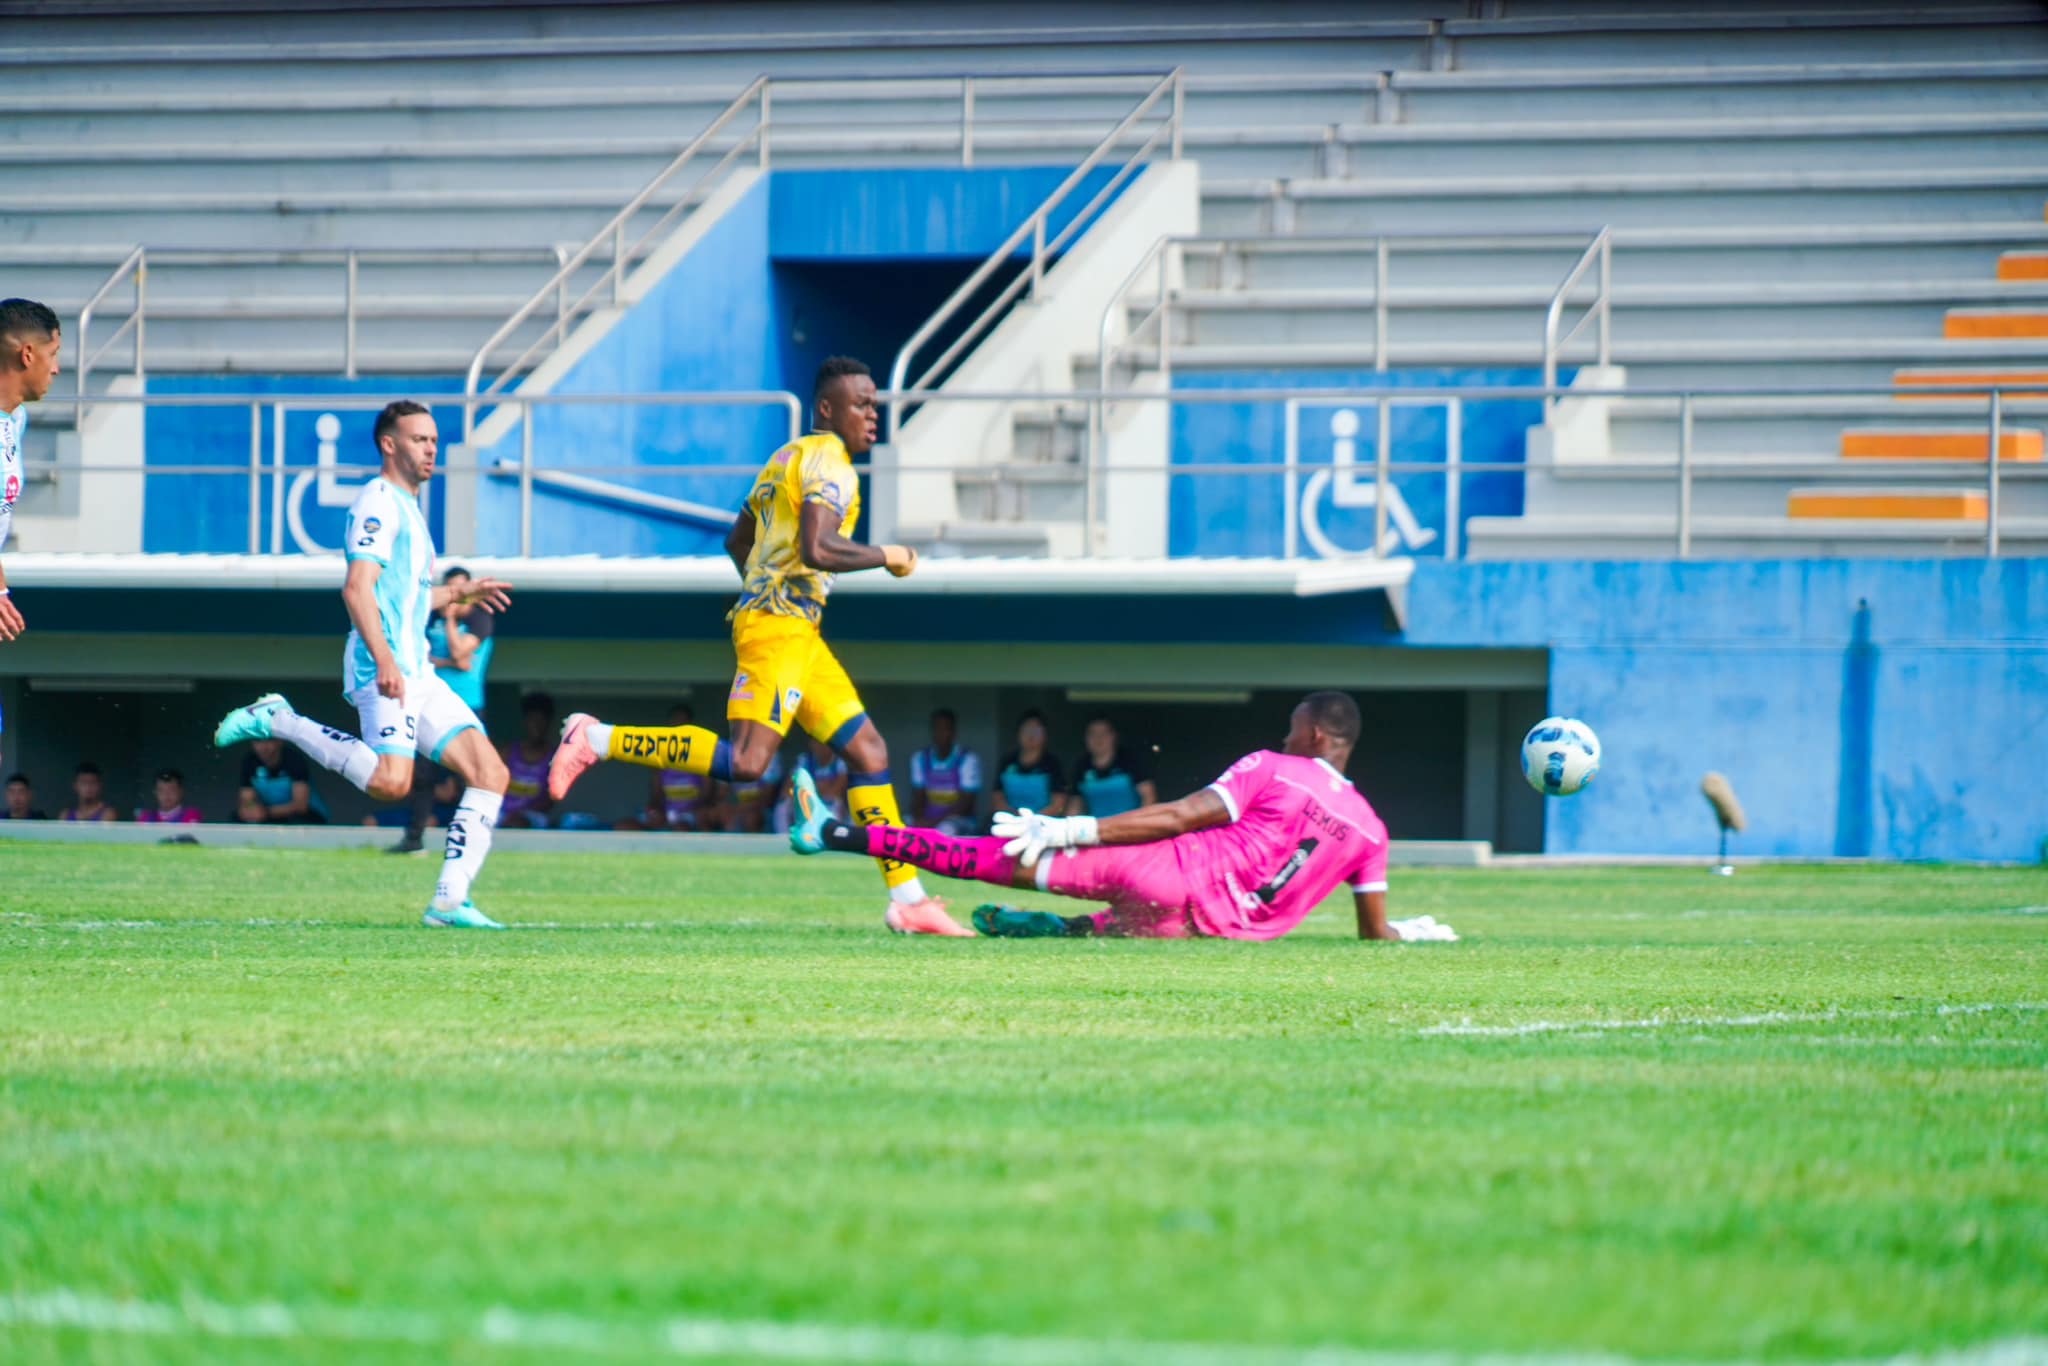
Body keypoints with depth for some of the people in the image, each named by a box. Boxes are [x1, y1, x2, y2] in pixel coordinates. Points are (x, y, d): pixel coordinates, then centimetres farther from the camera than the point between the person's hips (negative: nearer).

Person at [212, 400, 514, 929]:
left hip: (417, 673, 10)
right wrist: (384, 659, -29)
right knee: (391, 781, -27)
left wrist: (459, 593, 39)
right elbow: (357, 589, -19)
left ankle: (449, 901, -4)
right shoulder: (379, 502, -6)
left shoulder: (407, 508, 25)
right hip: (385, 669, -10)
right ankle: (277, 720, -9)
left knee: (490, 772, -2)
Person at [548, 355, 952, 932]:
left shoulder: (789, 457, 22)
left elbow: (737, 541, 30)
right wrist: (886, 557, -9)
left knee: (868, 749, 7)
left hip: (796, 633, 11)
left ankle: (908, 900, 5)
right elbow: (817, 549, -22)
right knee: (745, 761, -20)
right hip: (780, 625, -11)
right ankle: (597, 740, -14)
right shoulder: (829, 459, -8)